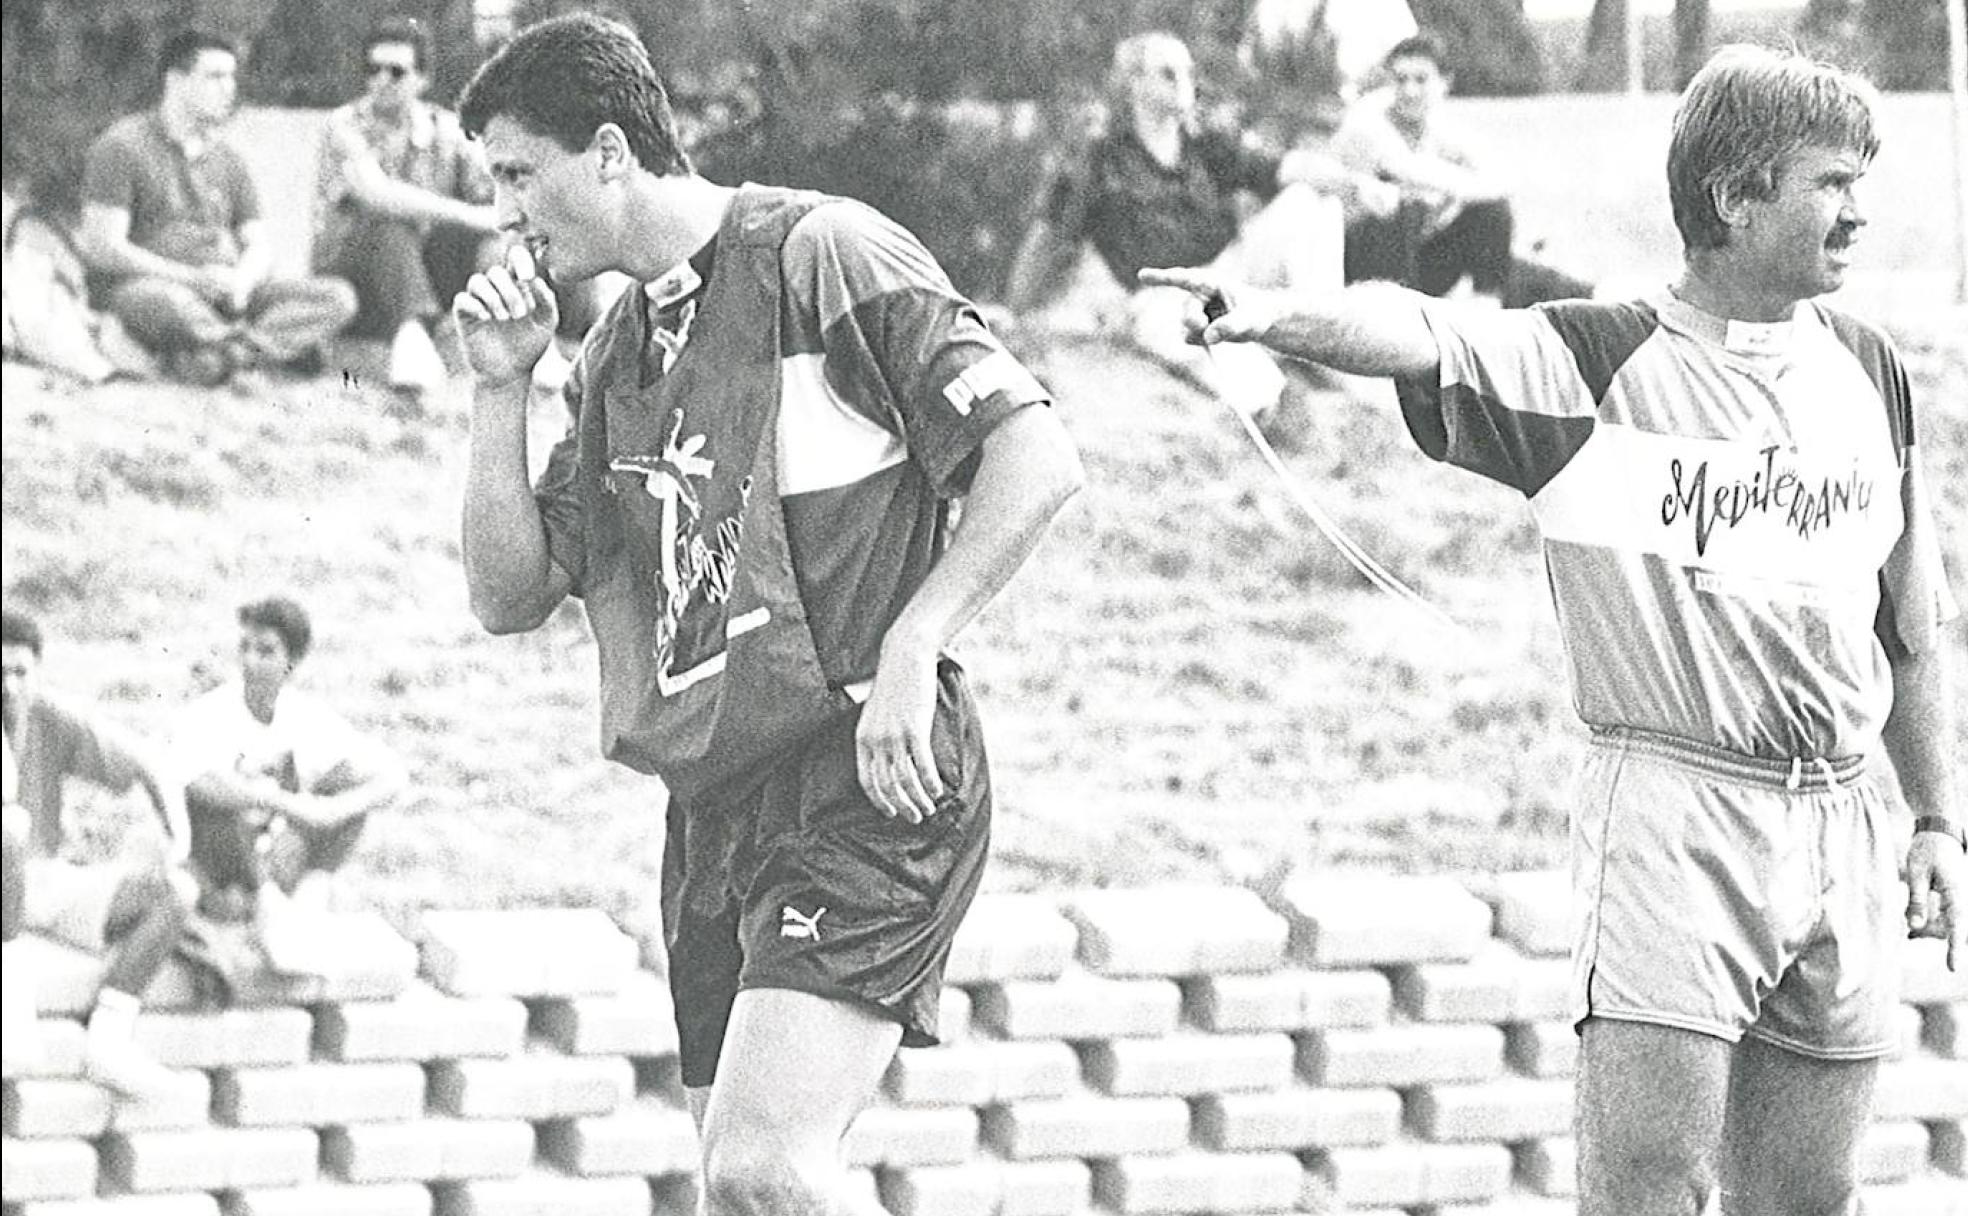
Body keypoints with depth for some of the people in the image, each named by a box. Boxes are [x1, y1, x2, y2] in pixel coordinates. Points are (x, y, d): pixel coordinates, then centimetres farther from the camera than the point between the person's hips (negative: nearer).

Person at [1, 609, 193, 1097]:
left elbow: (152, 772, 2)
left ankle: (107, 1041, -18)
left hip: (47, 885, 5)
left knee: (174, 891, -13)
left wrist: (177, 838, -14)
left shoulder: (54, 723, 0)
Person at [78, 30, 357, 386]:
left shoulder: (226, 157, 19)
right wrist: (193, 279, -18)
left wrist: (242, 280, -12)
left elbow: (259, 247, 14)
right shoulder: (122, 146, -2)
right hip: (142, 287, -7)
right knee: (176, 305, -44)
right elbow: (101, 249, -10)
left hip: (225, 293, 7)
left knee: (338, 298, -16)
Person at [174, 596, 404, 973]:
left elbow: (391, 781, -8)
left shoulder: (308, 717, -2)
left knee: (352, 778, -11)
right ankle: (266, 903, -27)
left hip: (286, 866, 4)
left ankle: (313, 894, -23)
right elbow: (199, 782, -36)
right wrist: (290, 805, -41)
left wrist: (336, 812, -29)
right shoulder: (209, 715, -13)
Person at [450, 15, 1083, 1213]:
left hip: (869, 786, -8)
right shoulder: (616, 356, 17)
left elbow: (1039, 460, -12)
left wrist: (907, 653, -18)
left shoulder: (820, 255, -7)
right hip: (717, 812, 8)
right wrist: (501, 389, 7)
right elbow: (513, 595, 18)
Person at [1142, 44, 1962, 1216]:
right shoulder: (1599, 362, -4)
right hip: (1672, 806, -5)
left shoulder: (1867, 372, 11)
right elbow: (1419, 334, -22)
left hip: (1843, 821, 5)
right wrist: (1277, 314, -42)